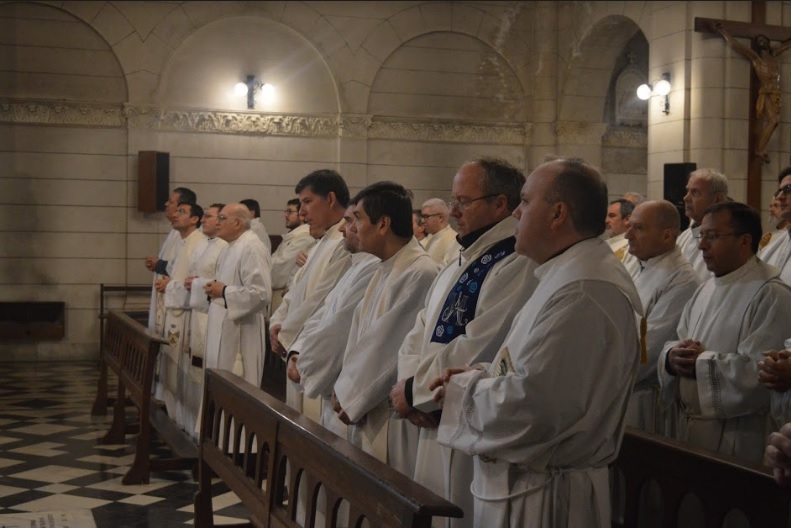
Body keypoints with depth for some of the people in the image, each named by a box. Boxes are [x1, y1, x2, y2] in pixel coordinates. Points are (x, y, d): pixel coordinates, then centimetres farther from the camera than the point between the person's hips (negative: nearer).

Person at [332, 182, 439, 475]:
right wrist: (345, 390, 1)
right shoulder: (385, 271, 11)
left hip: (395, 415, -9)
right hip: (366, 410, 9)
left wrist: (351, 397, -10)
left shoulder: (420, 273, -19)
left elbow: (388, 348, -19)